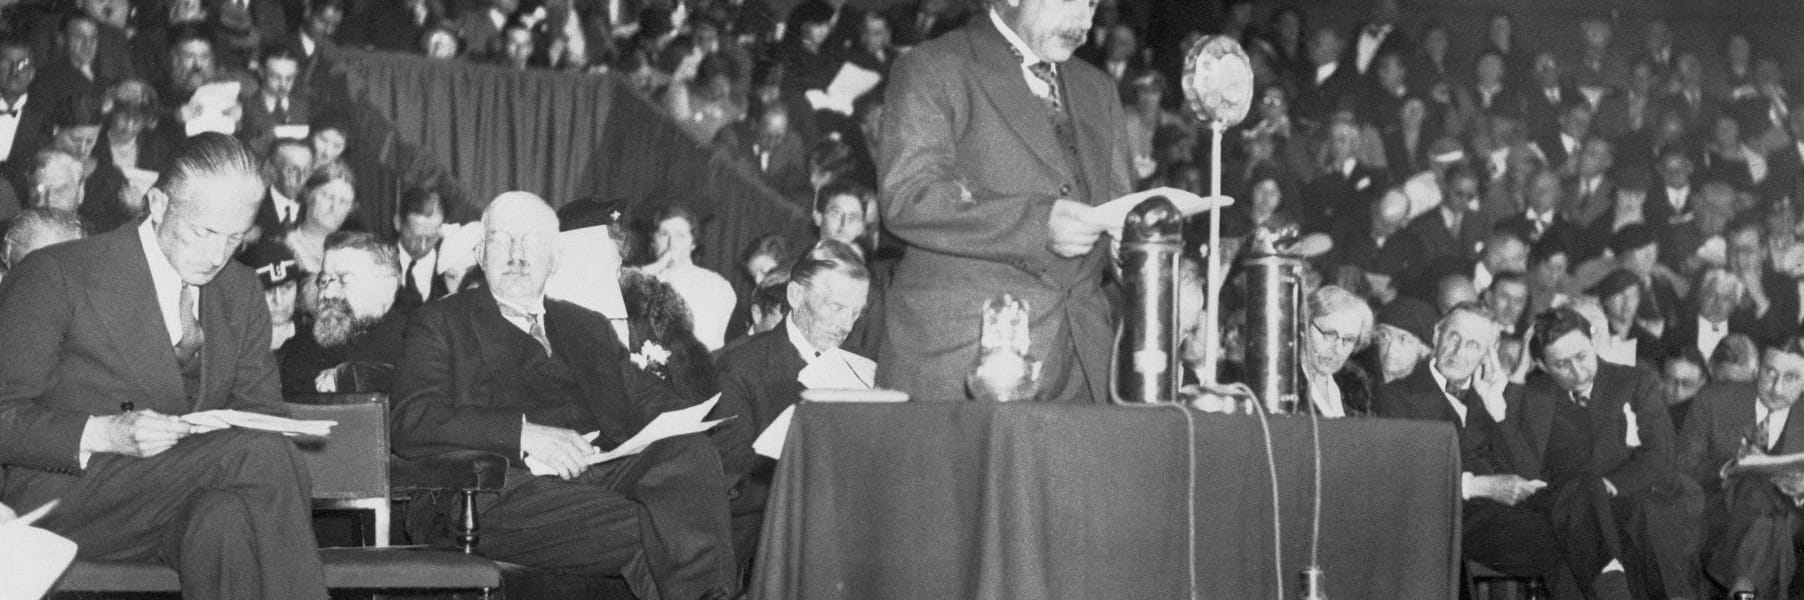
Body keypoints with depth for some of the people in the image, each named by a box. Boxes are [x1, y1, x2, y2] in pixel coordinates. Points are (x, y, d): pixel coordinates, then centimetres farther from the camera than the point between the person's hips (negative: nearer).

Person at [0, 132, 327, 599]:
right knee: (262, 453, -29)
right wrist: (106, 434, -23)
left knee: (227, 517, -35)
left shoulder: (241, 293, 14)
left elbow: (262, 410, 17)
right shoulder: (56, 276, -5)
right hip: (67, 500, -5)